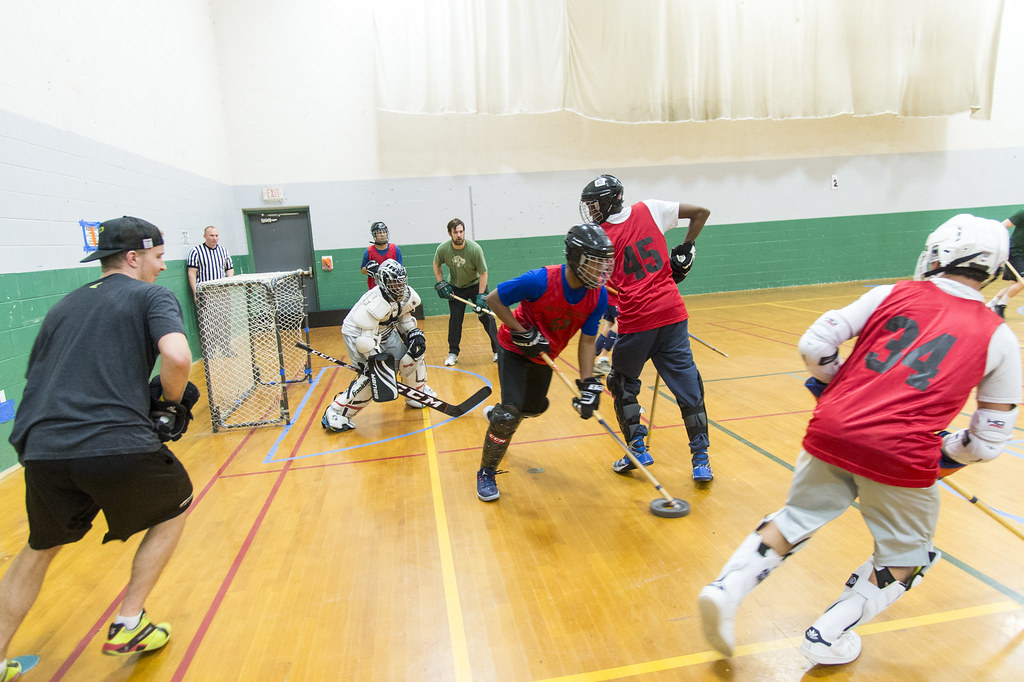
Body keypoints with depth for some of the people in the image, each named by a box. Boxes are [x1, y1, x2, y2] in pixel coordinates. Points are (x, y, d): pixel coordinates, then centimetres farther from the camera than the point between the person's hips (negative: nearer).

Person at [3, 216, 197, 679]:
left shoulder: (64, 305, 22)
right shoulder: (151, 296, 3)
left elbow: (39, 378, 26)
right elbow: (177, 357, -17)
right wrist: (172, 399, 2)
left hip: (41, 449, 6)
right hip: (117, 446, -6)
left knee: (40, 548, 33)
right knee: (174, 509, 24)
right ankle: (128, 627, 25)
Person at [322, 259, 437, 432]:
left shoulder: (408, 295, -9)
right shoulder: (376, 304, -34)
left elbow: (404, 317, 10)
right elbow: (366, 337, -34)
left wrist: (414, 334, -3)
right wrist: (375, 359, -33)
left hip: (384, 332, 8)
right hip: (357, 333, -8)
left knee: (415, 351, 4)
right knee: (371, 376, -20)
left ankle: (417, 394, 27)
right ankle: (336, 413, -10)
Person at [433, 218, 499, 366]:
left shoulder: (475, 248, -25)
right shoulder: (443, 249, -17)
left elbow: (483, 273, -18)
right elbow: (436, 265, 5)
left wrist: (480, 295, -22)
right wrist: (440, 284, -4)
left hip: (475, 284, -2)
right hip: (455, 287, 2)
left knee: (485, 316, -6)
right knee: (454, 319, -1)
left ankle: (497, 350, 5)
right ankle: (453, 353, 12)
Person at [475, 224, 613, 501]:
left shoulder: (598, 295, -18)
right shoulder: (542, 280, -33)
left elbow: (587, 340, -13)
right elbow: (494, 299, -23)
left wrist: (588, 383, -22)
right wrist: (521, 332, -28)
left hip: (545, 354, 6)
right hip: (514, 348, -6)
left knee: (535, 407, 23)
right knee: (509, 415, -15)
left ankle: (496, 415, 56)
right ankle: (486, 473, 8)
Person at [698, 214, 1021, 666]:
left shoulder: (893, 294, 7)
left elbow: (814, 345, -1)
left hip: (831, 432, 1)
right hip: (903, 457, -1)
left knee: (797, 520, 23)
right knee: (908, 555, 25)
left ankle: (726, 589, 11)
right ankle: (828, 637, 25)